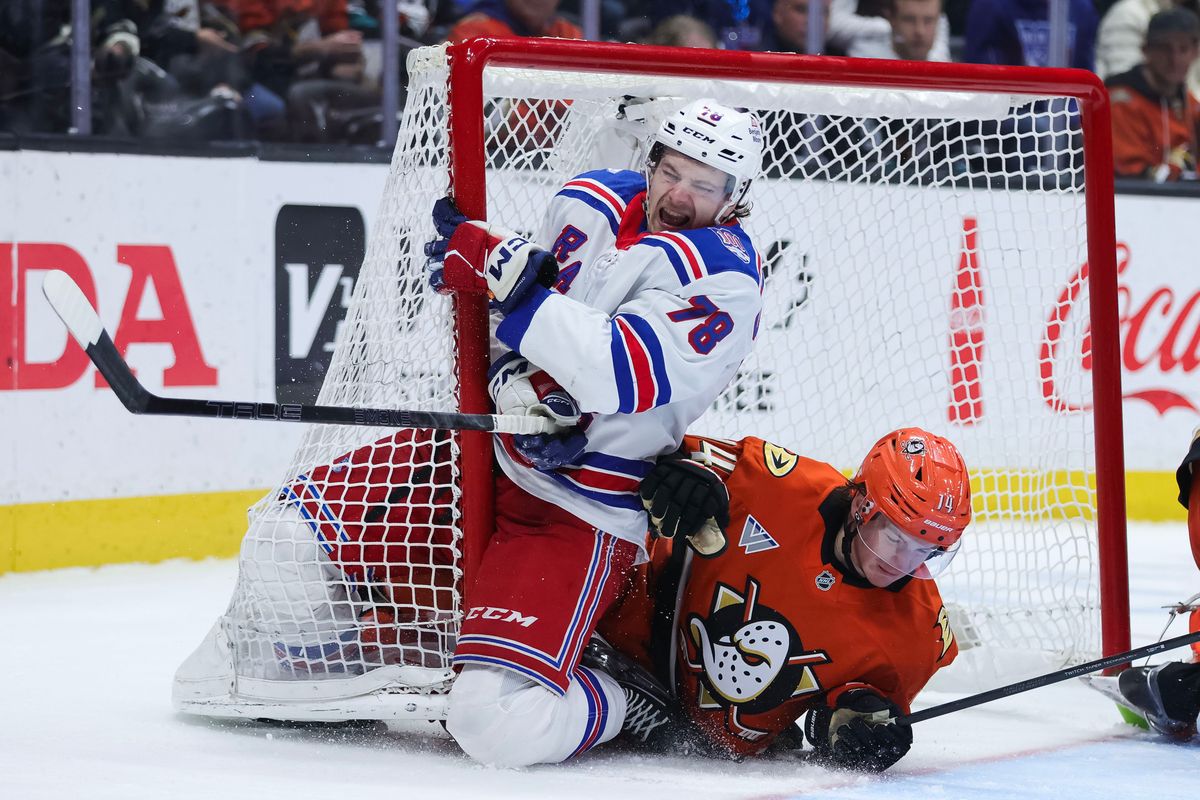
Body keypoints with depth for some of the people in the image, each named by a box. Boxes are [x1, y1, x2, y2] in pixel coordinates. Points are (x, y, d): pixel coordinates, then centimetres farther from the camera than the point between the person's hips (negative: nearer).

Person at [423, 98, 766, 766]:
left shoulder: (723, 280, -17)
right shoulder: (592, 202, 2)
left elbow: (619, 375, -30)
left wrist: (512, 279, -31)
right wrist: (514, 377, -11)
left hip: (584, 510, -7)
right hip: (489, 449, 7)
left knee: (501, 723, -23)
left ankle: (621, 709, 8)